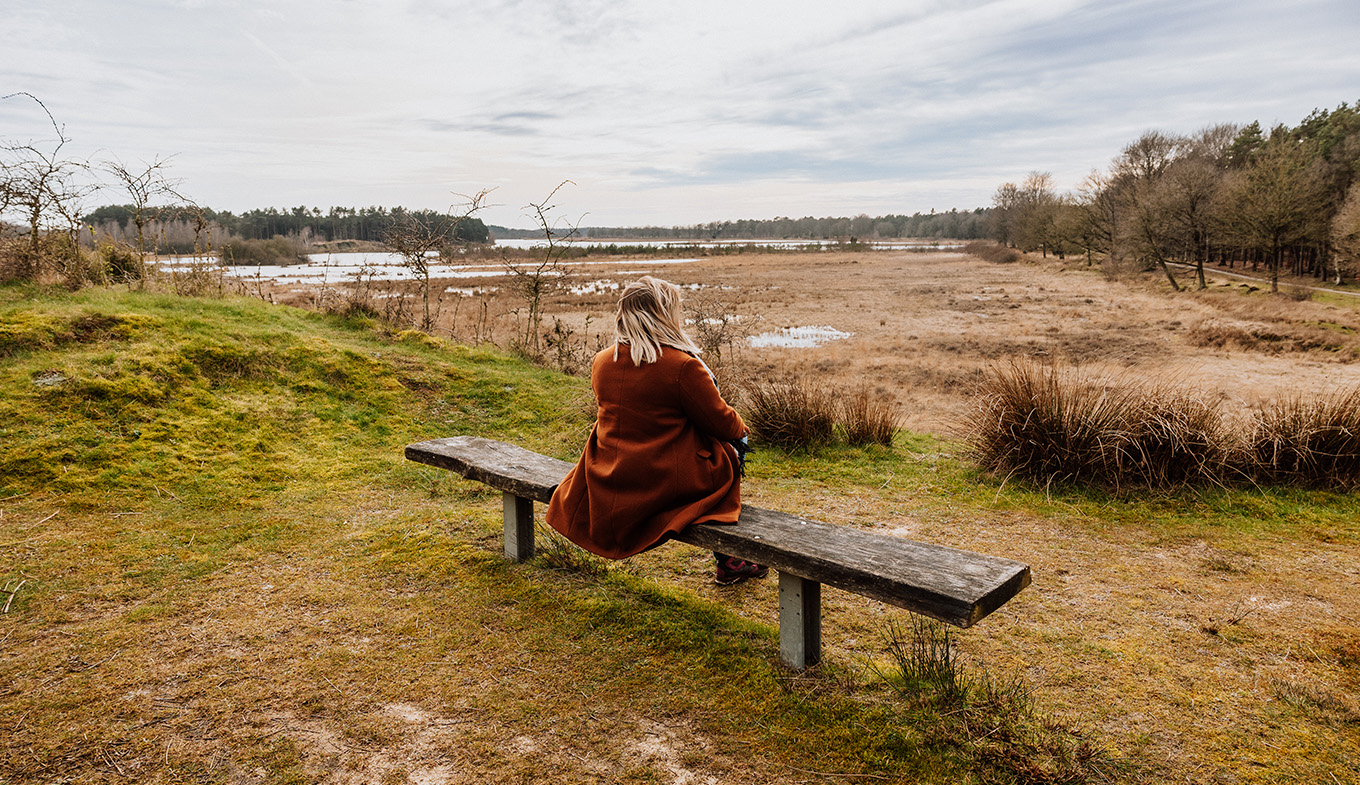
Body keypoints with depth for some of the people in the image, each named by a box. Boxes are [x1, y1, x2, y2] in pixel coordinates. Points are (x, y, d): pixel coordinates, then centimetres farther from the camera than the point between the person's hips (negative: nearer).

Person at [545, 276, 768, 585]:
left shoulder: (601, 362, 1)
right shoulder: (683, 366, -19)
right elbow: (722, 423, -10)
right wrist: (740, 427, 14)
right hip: (666, 483, -7)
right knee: (730, 456, 21)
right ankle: (728, 562, 29)